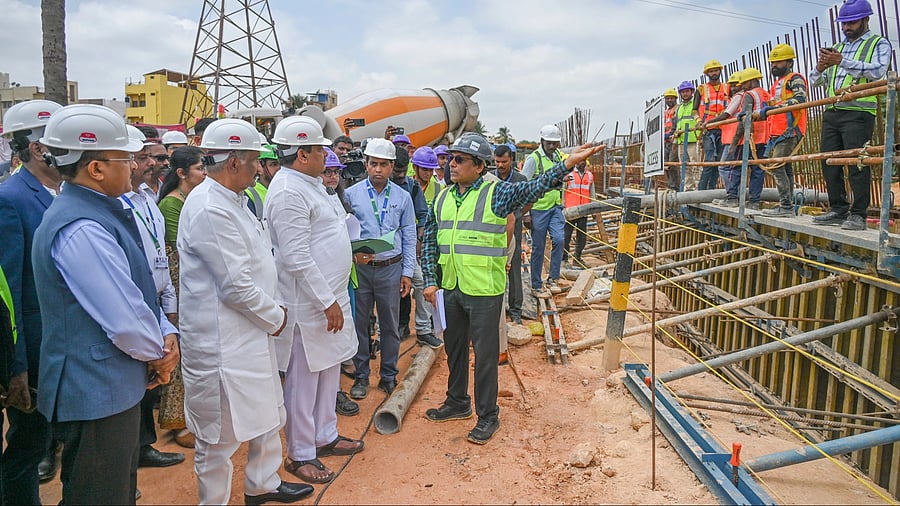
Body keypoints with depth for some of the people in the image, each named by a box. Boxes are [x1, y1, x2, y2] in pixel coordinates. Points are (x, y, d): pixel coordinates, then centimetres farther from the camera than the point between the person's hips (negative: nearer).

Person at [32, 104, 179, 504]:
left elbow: (137, 291, 12)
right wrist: (159, 354, -8)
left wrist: (166, 334, -4)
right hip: (97, 392, -10)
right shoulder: (81, 229, -25)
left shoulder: (99, 213, 8)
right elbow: (126, 320, -27)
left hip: (115, 386, 10)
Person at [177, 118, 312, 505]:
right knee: (220, 433, 7)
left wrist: (271, 311, 9)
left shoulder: (232, 199, 11)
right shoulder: (210, 208, -22)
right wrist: (275, 317, -9)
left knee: (267, 413, 23)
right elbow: (236, 286, -23)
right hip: (221, 340, -10)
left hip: (250, 332, 10)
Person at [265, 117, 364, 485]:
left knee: (329, 371, 20)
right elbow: (297, 258, -24)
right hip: (309, 303, -10)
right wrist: (328, 302, -21)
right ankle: (300, 454, 19)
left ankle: (325, 436, 36)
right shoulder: (289, 191, -20)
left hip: (330, 295, 10)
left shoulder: (311, 184, 12)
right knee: (304, 379, 4)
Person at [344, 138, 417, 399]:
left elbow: (409, 238, 6)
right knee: (359, 322, 7)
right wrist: (353, 253, -16)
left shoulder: (402, 197, 4)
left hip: (391, 268, 1)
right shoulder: (351, 194, -1)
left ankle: (389, 376, 24)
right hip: (360, 268, -1)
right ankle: (361, 376, 22)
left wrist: (407, 273, 3)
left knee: (391, 325, 9)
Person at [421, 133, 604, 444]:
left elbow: (534, 188, -22)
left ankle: (488, 416, 22)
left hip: (484, 291, -6)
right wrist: (430, 281, 5)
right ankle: (457, 403, 40)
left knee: (485, 354, 5)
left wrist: (567, 165, -36)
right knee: (454, 348, 20)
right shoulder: (443, 198, 8)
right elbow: (429, 243, 12)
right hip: (449, 289, 6)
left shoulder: (496, 193, -9)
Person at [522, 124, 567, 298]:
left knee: (559, 239, -10)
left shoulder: (559, 156, 9)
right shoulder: (534, 159, -11)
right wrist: (525, 213, -14)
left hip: (556, 207, 5)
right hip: (539, 208, -5)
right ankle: (536, 286, 13)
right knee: (538, 248, 2)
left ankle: (553, 279, 3)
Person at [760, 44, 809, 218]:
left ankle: (786, 206, -17)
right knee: (785, 167, 10)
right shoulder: (777, 83, 26)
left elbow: (799, 100, -19)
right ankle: (787, 205, 14)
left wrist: (775, 107, -25)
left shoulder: (795, 79, -2)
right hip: (777, 132, 10)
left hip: (789, 131, -10)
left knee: (776, 166, -16)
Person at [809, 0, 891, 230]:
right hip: (831, 113, 6)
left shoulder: (879, 44, 7)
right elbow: (814, 80, 19)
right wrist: (820, 67, -4)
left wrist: (842, 62, -22)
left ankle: (858, 215, -7)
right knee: (829, 162, 4)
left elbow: (877, 71, -13)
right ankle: (838, 210, 13)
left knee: (857, 163, -10)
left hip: (858, 113, -6)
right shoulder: (836, 48, 24)